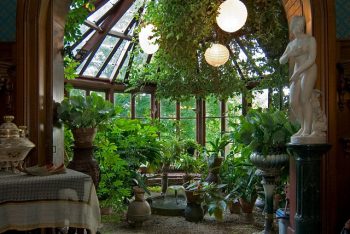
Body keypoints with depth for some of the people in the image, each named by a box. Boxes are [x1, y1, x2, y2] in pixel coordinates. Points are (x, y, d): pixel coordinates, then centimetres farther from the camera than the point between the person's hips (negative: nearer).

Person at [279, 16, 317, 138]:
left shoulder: (310, 39, -1)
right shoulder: (291, 44, 17)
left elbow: (312, 59, -12)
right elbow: (281, 61, 11)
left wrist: (297, 72, -21)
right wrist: (289, 54, -11)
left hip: (309, 72, -6)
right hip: (297, 74, 6)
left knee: (304, 100, -20)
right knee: (293, 103, -4)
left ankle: (307, 130, -19)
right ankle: (303, 128, 10)